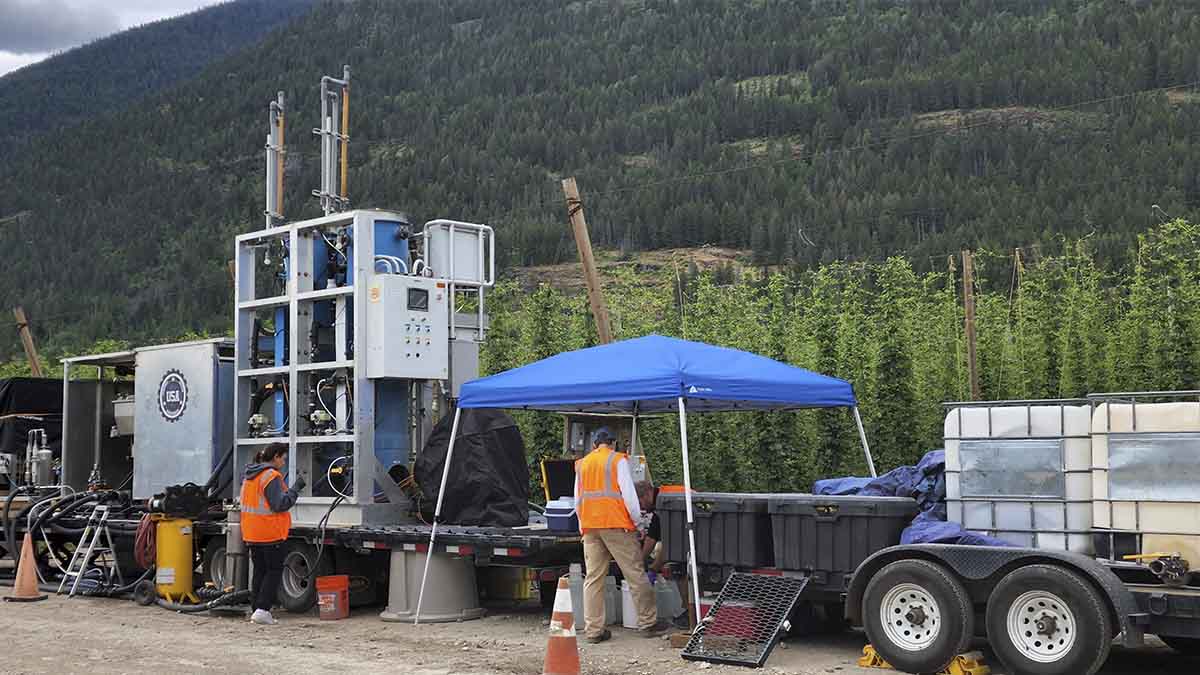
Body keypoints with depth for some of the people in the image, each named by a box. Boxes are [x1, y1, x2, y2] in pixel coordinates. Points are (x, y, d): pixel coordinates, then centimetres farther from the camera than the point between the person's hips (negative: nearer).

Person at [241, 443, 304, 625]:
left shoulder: (249, 475, 13)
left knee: (259, 571, 13)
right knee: (274, 571, 0)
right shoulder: (272, 476, -15)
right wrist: (296, 488, -13)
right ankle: (262, 610, -8)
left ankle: (257, 609, 14)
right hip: (270, 533, -8)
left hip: (252, 533, 8)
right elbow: (280, 504, -19)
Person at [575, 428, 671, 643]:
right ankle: (648, 623, 5)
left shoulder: (582, 464, 16)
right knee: (635, 573, 2)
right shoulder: (618, 460, 1)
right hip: (616, 524, -5)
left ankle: (593, 630, 4)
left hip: (590, 526, 5)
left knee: (593, 578, 5)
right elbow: (628, 492, -7)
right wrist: (637, 520, 1)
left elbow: (577, 500, 18)